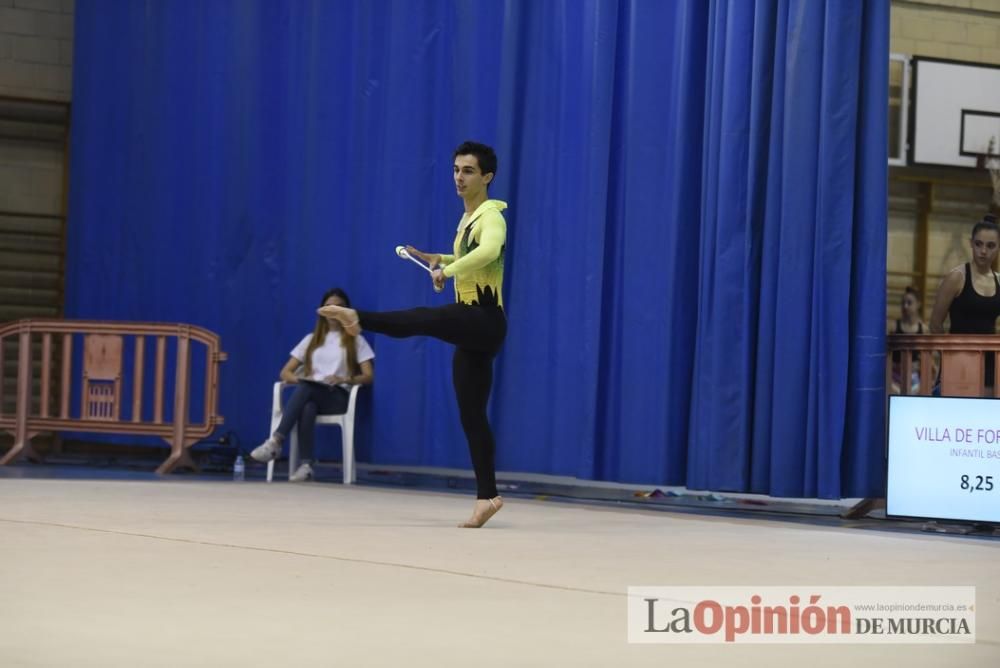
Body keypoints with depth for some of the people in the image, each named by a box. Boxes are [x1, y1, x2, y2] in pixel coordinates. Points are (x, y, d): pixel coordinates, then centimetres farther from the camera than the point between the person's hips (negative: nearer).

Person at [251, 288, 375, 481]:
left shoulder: (356, 340, 13)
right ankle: (306, 465, -48)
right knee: (307, 408, -39)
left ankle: (276, 441, -45)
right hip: (310, 396, 2)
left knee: (306, 388, -37)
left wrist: (344, 380, -17)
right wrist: (300, 380, -8)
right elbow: (285, 372, 17)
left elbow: (368, 377, 3)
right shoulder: (312, 339, 21)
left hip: (338, 397, -2)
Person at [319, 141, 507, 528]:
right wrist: (437, 259, 21)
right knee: (471, 413, 5)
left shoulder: (491, 216, -9)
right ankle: (487, 496, 6)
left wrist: (447, 271, -29)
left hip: (484, 321, -9)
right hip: (472, 327, 9)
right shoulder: (468, 218, 20)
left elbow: (489, 252, -33)